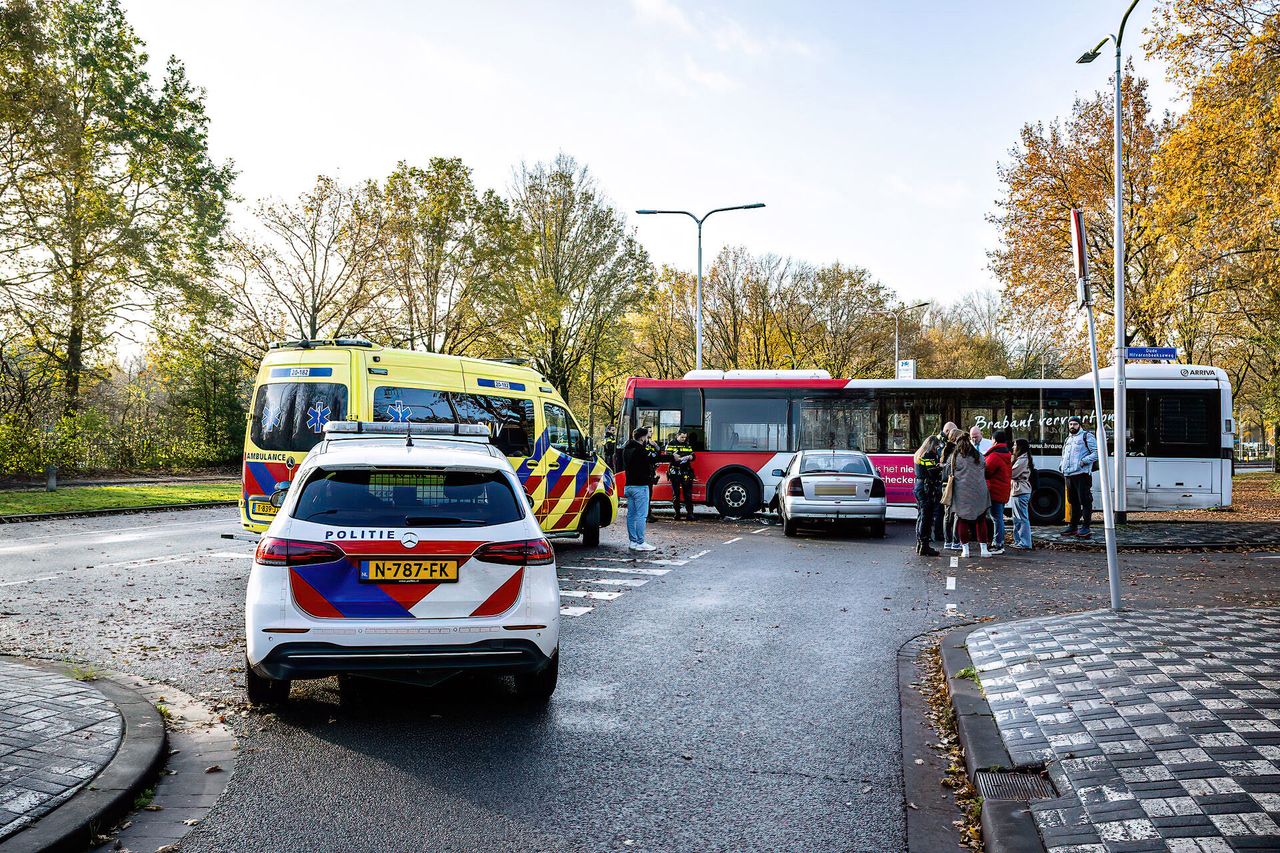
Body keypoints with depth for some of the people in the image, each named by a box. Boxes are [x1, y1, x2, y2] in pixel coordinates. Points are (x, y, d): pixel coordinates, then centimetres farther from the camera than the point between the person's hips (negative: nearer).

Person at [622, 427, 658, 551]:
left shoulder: (627, 449, 11)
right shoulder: (640, 450, -17)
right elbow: (653, 459, -16)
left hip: (629, 485, 9)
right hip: (640, 486, -9)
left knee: (631, 514, 10)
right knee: (641, 515, -6)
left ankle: (633, 541, 15)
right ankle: (640, 543, -6)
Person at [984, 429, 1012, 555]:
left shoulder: (994, 456, -18)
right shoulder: (1007, 455, 14)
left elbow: (986, 472, -17)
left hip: (995, 492, -10)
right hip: (1003, 492, 10)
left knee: (996, 518, -7)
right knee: (999, 518, 15)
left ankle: (998, 545, -5)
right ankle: (999, 544, 22)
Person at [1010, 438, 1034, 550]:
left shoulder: (1022, 460, -14)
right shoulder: (1023, 459, 18)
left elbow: (1011, 474, -16)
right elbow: (1014, 473, 17)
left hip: (1021, 491, -11)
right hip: (1019, 491, 11)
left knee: (1023, 518, -8)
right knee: (1017, 518, 15)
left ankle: (1025, 544, -7)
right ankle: (1018, 541, 22)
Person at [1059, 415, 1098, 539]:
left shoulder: (1086, 436, 1)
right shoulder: (1068, 440, 24)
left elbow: (1096, 453, -8)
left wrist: (1084, 461, -19)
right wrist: (1061, 465, 15)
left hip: (1082, 474, -8)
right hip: (1069, 475, 8)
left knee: (1085, 501, -7)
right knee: (1072, 501, 13)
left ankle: (1085, 528, -8)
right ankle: (1073, 526, 19)